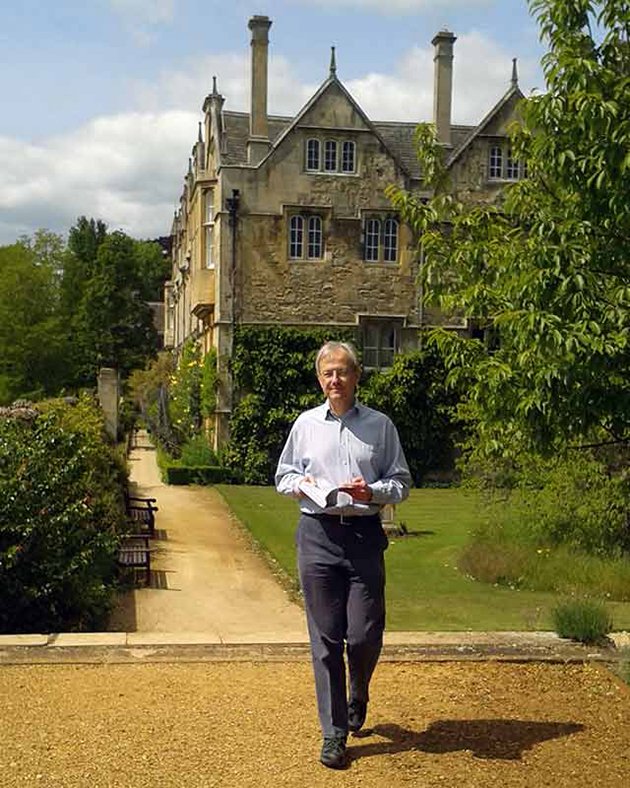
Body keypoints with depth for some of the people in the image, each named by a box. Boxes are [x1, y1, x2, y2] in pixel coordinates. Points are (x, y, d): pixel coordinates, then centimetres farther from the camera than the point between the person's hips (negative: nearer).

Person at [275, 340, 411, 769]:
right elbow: (283, 475, 17)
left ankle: (357, 700, 33)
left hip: (365, 536, -1)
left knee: (365, 635, -1)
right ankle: (334, 733, 13)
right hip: (318, 536, 1)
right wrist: (300, 484, -4)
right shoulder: (306, 424, 9)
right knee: (326, 637, 2)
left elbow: (401, 482, 8)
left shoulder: (380, 425, 5)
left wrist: (373, 491, -11)